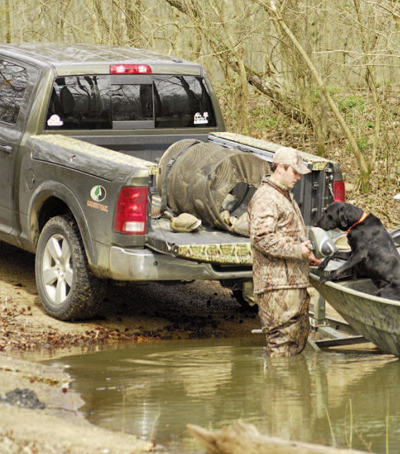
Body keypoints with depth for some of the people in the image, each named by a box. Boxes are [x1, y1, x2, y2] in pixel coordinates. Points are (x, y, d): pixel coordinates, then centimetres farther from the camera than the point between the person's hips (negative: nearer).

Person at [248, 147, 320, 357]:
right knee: (282, 338, -11)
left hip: (294, 281, 11)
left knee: (300, 331, 14)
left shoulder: (286, 196, 22)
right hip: (277, 284, -11)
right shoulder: (265, 198, -12)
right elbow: (261, 238, -23)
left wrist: (307, 254, 14)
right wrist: (298, 250, -20)